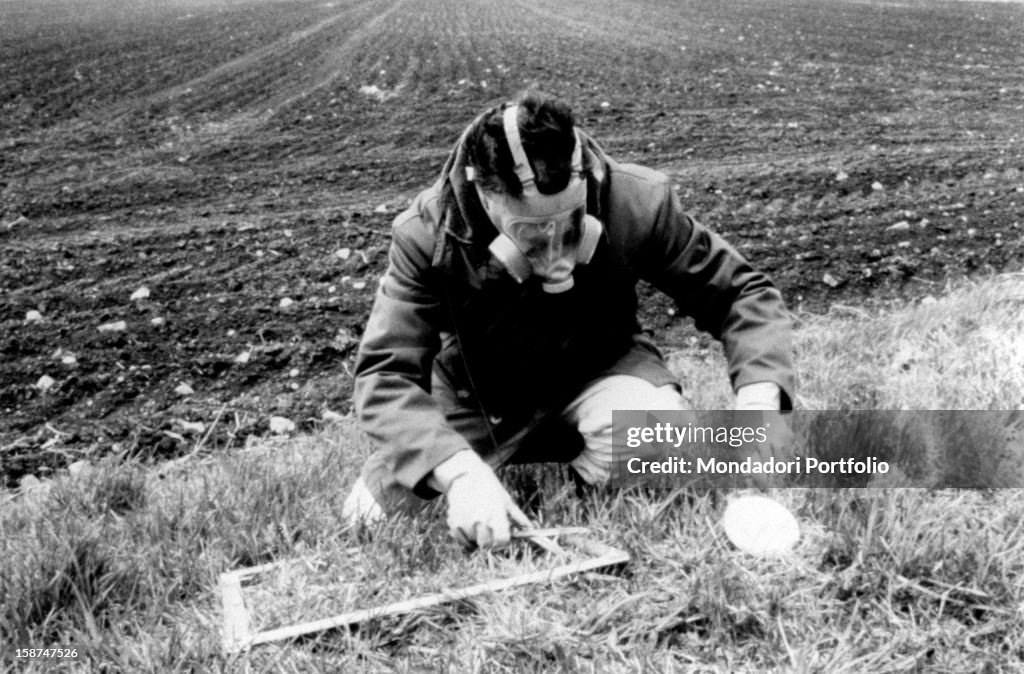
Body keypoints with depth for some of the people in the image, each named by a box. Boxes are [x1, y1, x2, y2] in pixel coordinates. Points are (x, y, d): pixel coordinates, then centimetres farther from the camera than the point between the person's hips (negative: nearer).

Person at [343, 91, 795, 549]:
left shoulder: (638, 202, -27)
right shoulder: (427, 235, -28)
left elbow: (741, 293, -16)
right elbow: (385, 376, -30)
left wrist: (758, 400, -34)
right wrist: (460, 472, -48)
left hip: (598, 370, -1)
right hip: (477, 396, 1)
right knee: (367, 520, -8)